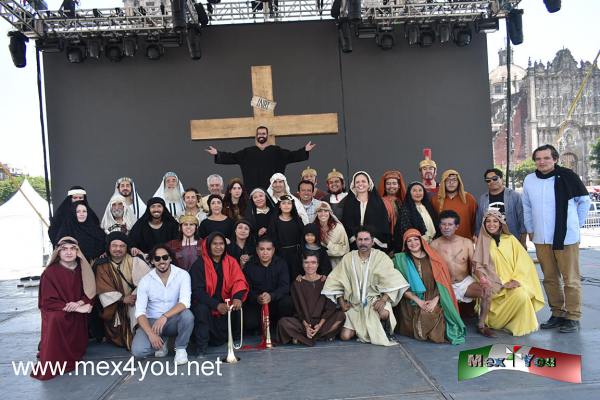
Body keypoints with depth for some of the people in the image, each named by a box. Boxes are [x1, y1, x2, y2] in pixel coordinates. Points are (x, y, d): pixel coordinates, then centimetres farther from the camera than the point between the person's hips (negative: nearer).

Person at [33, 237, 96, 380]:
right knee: (56, 319, -36)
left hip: (77, 314, 4)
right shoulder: (50, 272, -12)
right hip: (55, 312, -4)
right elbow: (48, 301, -14)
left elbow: (90, 293, 2)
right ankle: (50, 366, -22)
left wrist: (79, 303, -23)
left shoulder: (82, 270, 2)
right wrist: (76, 309, -22)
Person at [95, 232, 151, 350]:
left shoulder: (135, 262, -1)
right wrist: (123, 299, -18)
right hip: (115, 308, 0)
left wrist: (134, 296, -26)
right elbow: (104, 290, -4)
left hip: (135, 306, 0)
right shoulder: (102, 266, 3)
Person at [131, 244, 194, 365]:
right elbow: (140, 312, -11)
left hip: (174, 321, -1)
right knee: (137, 351, -24)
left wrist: (165, 316, -36)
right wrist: (151, 334, -25)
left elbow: (185, 302, -22)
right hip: (152, 321, 1)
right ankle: (161, 343, 10)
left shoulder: (182, 275, -10)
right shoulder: (145, 281, -6)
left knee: (187, 315, -34)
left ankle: (180, 348, -7)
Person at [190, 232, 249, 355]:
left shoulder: (231, 262, 1)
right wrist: (216, 305, -29)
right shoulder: (199, 264, -10)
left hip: (224, 305, 3)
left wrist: (237, 298, -33)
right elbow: (197, 291, -16)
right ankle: (201, 347, -17)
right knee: (202, 309, -34)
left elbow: (239, 281, -11)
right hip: (205, 304, -3)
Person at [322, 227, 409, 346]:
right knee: (345, 336, -11)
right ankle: (362, 328, 23)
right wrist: (341, 302, -2)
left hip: (375, 299, -2)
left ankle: (383, 328, 1)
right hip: (354, 304, 2)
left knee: (384, 313, -36)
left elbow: (392, 282, -11)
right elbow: (336, 282, 6)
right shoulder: (348, 258, 2)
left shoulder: (381, 257, -4)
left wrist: (383, 299, -24)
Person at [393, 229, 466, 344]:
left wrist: (435, 300, -10)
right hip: (412, 304, -1)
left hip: (434, 303, 1)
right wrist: (418, 301, -11)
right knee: (419, 333, -20)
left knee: (438, 335, -16)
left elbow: (441, 282, 5)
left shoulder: (432, 259, 9)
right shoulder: (401, 259, 4)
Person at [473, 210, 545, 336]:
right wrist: (481, 277, -19)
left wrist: (515, 280, -11)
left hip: (512, 284, 2)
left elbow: (523, 263, 3)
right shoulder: (482, 242, 8)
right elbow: (477, 265, 2)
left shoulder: (510, 240, 9)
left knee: (521, 295, -30)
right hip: (494, 286, -2)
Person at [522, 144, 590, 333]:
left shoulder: (567, 176, -8)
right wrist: (530, 230, 13)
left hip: (566, 237, -4)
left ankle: (573, 317, 13)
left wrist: (576, 224, 6)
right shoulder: (529, 180, 3)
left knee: (571, 280, 2)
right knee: (550, 279, 12)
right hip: (541, 239, 4)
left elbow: (584, 200, 4)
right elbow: (527, 208, 14)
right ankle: (557, 314, 24)